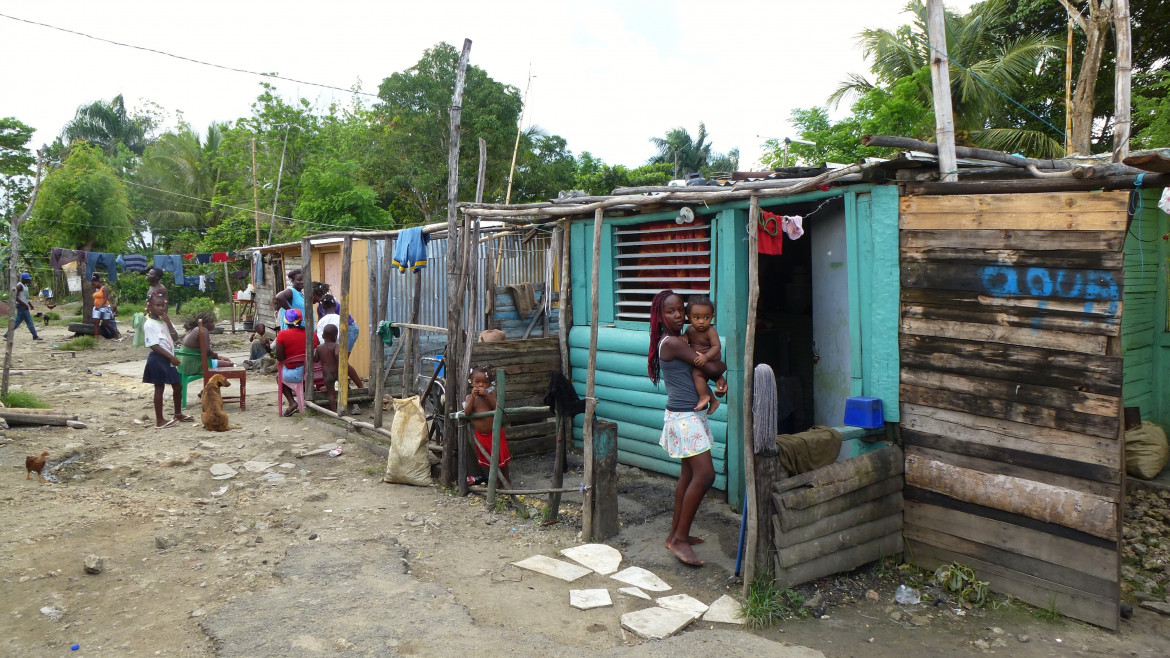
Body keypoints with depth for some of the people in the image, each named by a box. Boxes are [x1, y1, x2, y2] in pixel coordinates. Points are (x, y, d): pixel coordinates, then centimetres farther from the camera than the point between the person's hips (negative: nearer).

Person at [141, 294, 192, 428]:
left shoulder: (162, 321, 13)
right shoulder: (149, 324, -14)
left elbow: (174, 336, 10)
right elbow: (153, 345, -20)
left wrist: (167, 320, 4)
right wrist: (171, 357, -22)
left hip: (168, 359, 9)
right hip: (158, 359, -9)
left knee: (177, 386, 15)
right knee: (159, 388, -3)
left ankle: (178, 414, 30)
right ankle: (159, 420, 3)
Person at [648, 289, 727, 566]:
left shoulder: (679, 340, 14)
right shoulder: (672, 342, -17)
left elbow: (704, 369, 15)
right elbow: (710, 367, -15)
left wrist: (719, 379, -6)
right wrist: (721, 371, 7)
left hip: (692, 414, 10)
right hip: (684, 417, -10)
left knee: (689, 475, 14)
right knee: (705, 474, -12)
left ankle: (676, 534, 23)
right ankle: (680, 539, -3)